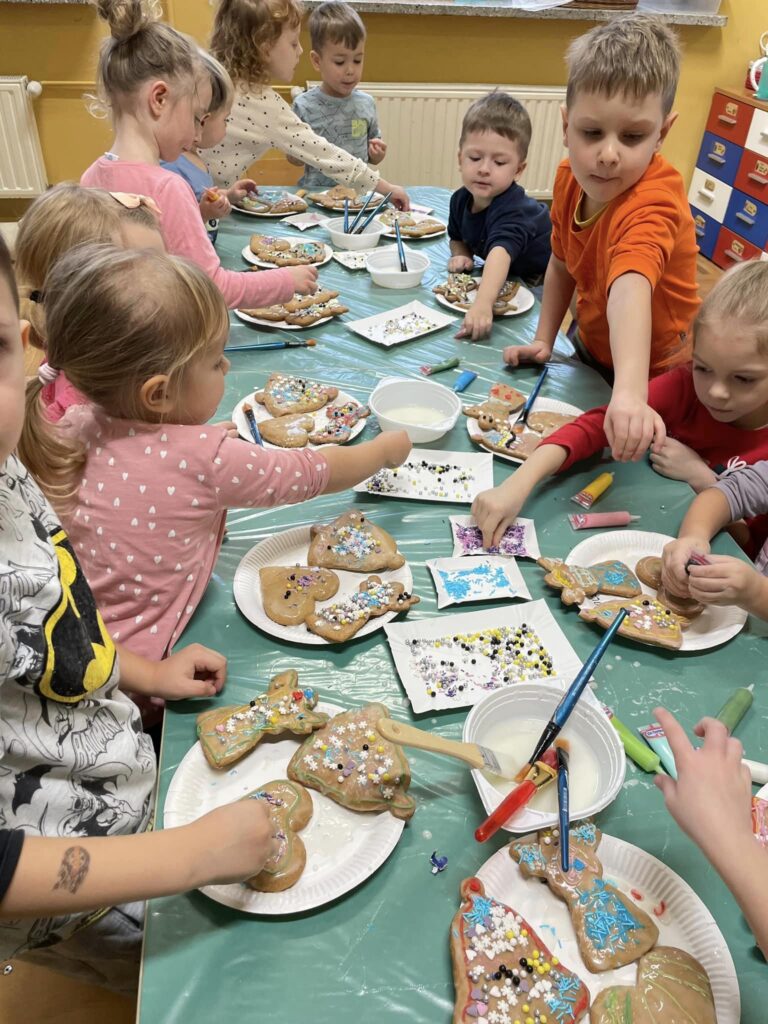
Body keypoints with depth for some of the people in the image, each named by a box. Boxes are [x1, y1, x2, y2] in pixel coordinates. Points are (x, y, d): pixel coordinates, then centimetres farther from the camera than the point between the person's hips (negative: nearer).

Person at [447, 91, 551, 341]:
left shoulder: (514, 210, -37)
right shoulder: (461, 199, -13)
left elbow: (501, 253, -57)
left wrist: (483, 304, -75)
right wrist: (461, 256, -17)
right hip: (509, 280, 7)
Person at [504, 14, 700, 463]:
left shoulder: (654, 203, -35)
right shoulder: (571, 177, -14)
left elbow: (630, 291, -55)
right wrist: (543, 340, -5)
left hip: (652, 375, -6)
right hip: (590, 350, 6)